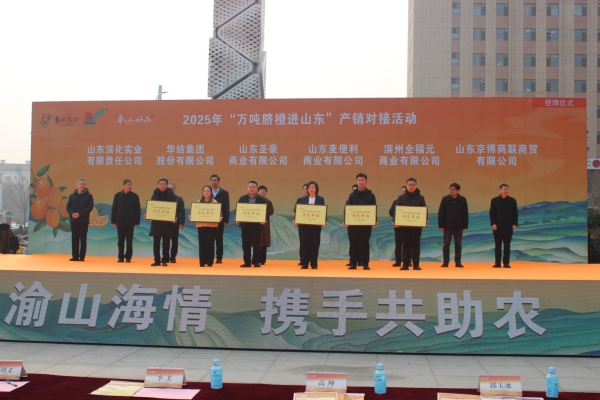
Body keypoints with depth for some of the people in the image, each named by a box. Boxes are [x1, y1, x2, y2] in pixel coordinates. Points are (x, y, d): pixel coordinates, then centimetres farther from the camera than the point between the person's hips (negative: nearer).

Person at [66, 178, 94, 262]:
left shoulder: (88, 196, 1)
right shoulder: (72, 195, 11)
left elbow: (90, 207, -8)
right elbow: (68, 206, 6)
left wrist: (80, 214, -17)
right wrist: (72, 213, -14)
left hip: (84, 221, -3)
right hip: (73, 220, 3)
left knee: (83, 239, -1)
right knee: (74, 239, 5)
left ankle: (82, 256, 3)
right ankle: (75, 256, 10)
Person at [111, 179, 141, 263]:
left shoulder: (135, 196, -1)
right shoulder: (118, 195, 2)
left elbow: (137, 210, 1)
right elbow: (114, 209, 5)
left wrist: (137, 221, -3)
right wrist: (113, 220, 1)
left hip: (130, 222, -1)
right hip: (120, 221, 1)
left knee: (129, 241, 3)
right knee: (120, 240, 6)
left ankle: (128, 257, 11)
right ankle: (121, 257, 13)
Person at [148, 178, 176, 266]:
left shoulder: (171, 195, -2)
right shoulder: (155, 194, 6)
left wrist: (174, 217, -21)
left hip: (167, 222, -3)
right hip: (156, 221, 3)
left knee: (166, 242, 2)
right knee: (156, 242, 6)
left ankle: (165, 260, 9)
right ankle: (157, 260, 13)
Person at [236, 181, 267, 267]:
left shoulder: (262, 200, 2)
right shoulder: (242, 199, 8)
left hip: (257, 225, -2)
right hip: (245, 224, 2)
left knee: (256, 244, 2)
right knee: (245, 244, 4)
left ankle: (256, 262, 9)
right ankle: (247, 262, 10)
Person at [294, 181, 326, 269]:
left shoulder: (320, 199, 6)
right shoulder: (303, 199, 9)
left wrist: (325, 221, -13)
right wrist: (296, 220, -9)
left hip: (316, 225, -1)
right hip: (304, 224, 1)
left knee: (315, 243, 0)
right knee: (305, 244, 2)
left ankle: (314, 263, 8)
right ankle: (304, 263, 7)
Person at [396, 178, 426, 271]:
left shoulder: (420, 198, 5)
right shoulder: (401, 198, 4)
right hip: (404, 225, 0)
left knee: (416, 244, 3)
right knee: (406, 244, 3)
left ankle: (416, 265, 7)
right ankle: (405, 264, 6)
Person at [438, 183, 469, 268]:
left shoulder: (462, 200, -1)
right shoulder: (445, 199, -3)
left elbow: (465, 214, 3)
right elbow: (441, 213, -2)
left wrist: (465, 226, 0)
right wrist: (441, 225, -6)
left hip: (458, 226, 1)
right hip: (447, 226, -1)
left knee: (458, 244, 6)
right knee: (446, 244, 3)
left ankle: (458, 262, 13)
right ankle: (445, 262, 10)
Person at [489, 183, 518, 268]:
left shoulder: (512, 201, 4)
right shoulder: (494, 200, 3)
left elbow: (515, 213, 4)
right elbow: (492, 213, 0)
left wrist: (515, 224, -8)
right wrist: (493, 223, -12)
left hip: (508, 227, 0)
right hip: (498, 227, 0)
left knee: (507, 246, 4)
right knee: (498, 246, 4)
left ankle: (506, 263, 8)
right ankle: (497, 263, 7)